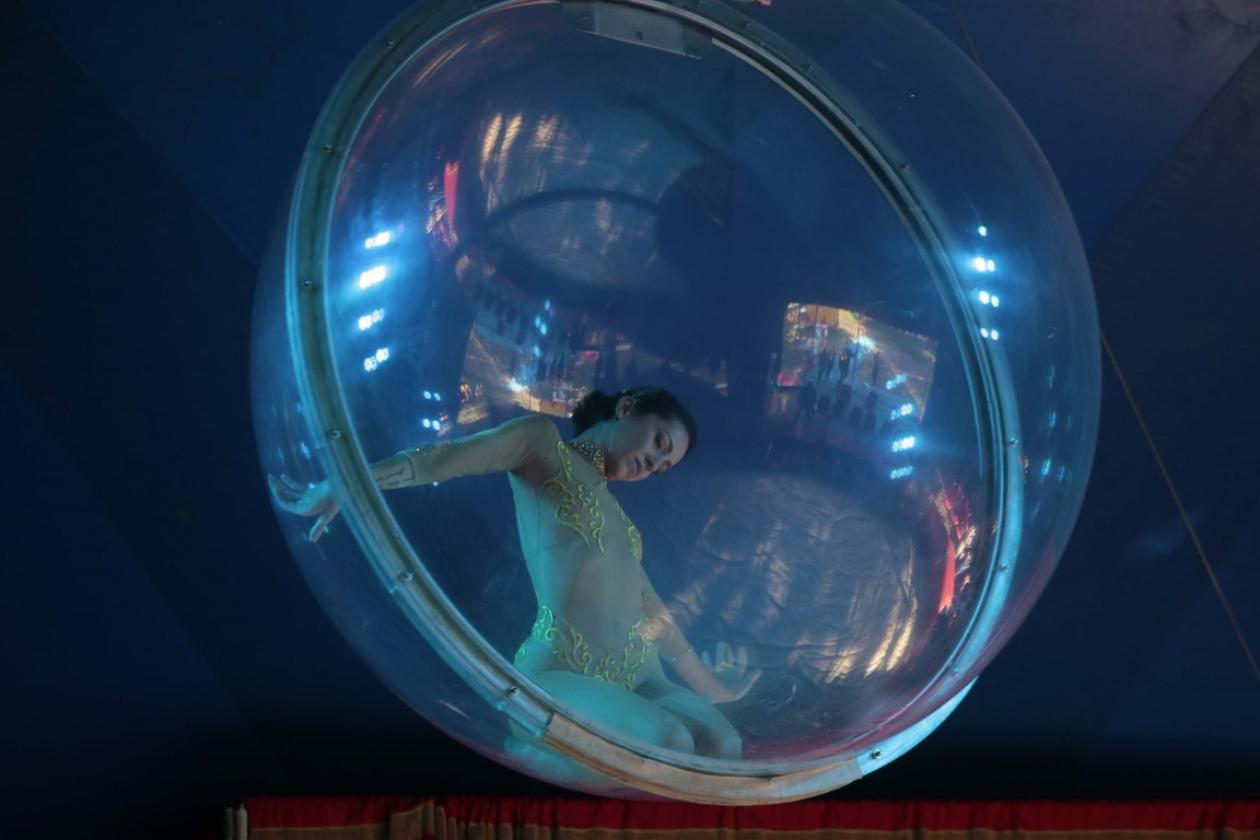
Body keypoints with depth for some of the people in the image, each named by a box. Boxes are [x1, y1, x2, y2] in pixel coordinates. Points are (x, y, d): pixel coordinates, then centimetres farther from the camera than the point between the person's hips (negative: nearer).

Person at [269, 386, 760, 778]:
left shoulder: (610, 506, 28)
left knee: (721, 744, -21)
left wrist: (704, 682, 37)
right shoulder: (543, 442, 5)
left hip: (637, 676, 7)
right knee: (666, 743, -33)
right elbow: (446, 459, -12)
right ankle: (520, 755, -12)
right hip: (560, 671, -7)